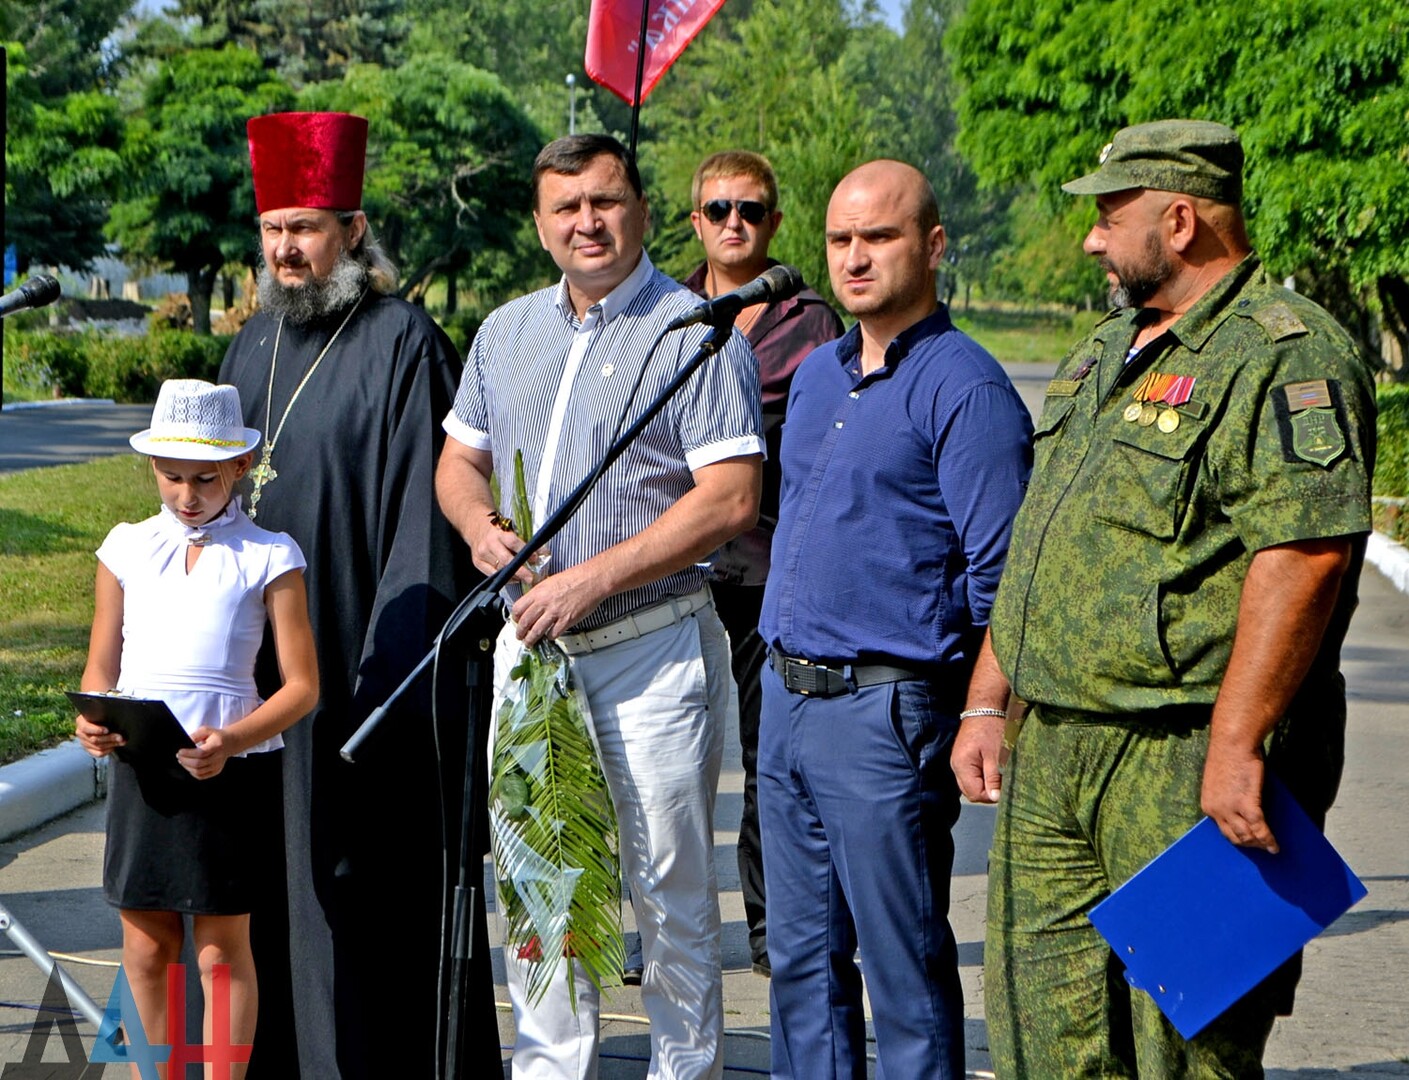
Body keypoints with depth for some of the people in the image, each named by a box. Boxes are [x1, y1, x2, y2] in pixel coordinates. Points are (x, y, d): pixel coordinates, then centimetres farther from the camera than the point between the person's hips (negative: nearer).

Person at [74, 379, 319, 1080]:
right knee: (146, 947, 8)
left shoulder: (268, 557, 0)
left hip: (226, 769, -3)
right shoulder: (126, 549, 10)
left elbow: (301, 685, -3)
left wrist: (231, 741, -19)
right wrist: (93, 722, -9)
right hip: (137, 769, 3)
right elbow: (101, 667, 14)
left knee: (222, 948, 3)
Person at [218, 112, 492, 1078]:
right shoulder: (254, 347, 12)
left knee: (368, 867, -1)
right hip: (262, 657, 7)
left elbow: (424, 517, -14)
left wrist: (393, 663, -19)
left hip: (365, 656, -7)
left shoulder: (403, 345, -10)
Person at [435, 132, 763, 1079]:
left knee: (670, 888, 0)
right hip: (529, 644, 6)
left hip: (653, 649, -6)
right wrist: (480, 525, -2)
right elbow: (459, 459, 22)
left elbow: (730, 497, -15)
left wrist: (593, 577, -19)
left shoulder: (695, 332, -7)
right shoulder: (507, 332, 13)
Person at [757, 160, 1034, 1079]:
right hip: (788, 697, 8)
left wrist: (985, 714, -16)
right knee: (802, 956, 14)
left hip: (887, 708, -8)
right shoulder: (816, 375, 15)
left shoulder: (964, 387, -11)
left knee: (904, 965, -1)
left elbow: (998, 580, -14)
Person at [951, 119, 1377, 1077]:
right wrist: (988, 704, 19)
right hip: (1051, 759, 9)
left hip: (1190, 767, -9)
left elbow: (1303, 556, -22)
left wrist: (1235, 746, -26)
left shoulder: (1285, 354, -12)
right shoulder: (1107, 353, 19)